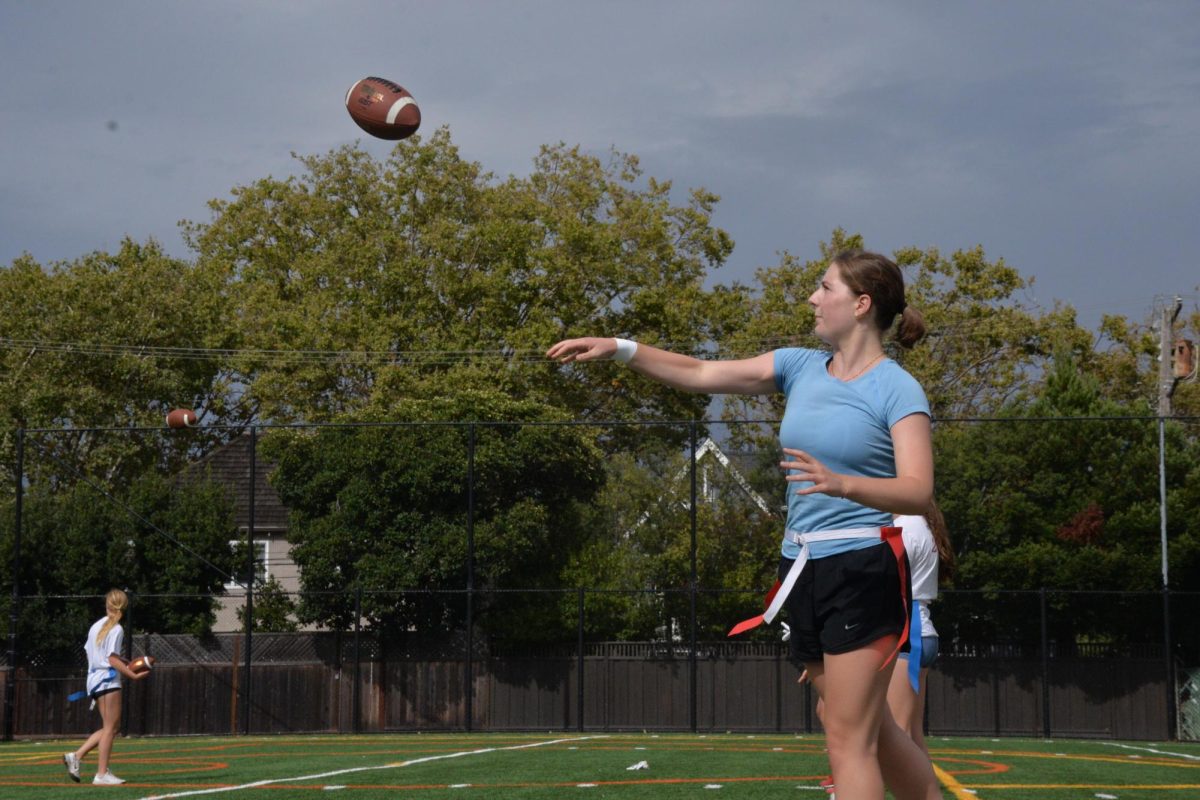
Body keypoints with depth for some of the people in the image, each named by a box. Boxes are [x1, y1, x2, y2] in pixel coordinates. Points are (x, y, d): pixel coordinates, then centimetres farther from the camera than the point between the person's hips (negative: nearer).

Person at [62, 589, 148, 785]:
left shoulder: (96, 626, 14)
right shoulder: (116, 629, -10)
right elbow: (113, 660, -16)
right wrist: (133, 675, -19)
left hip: (94, 679, 8)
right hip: (108, 681, -8)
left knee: (110, 728, 13)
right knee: (110, 727, -5)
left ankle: (76, 756, 4)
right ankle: (102, 774, -7)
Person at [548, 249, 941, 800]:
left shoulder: (897, 390, -9)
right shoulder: (802, 367, 10)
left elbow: (918, 491, -20)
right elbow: (700, 375, 7)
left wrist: (840, 483, -36)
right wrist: (620, 349, -3)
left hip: (863, 572, -7)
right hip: (802, 569, 7)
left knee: (848, 740, -8)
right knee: (873, 735, 13)